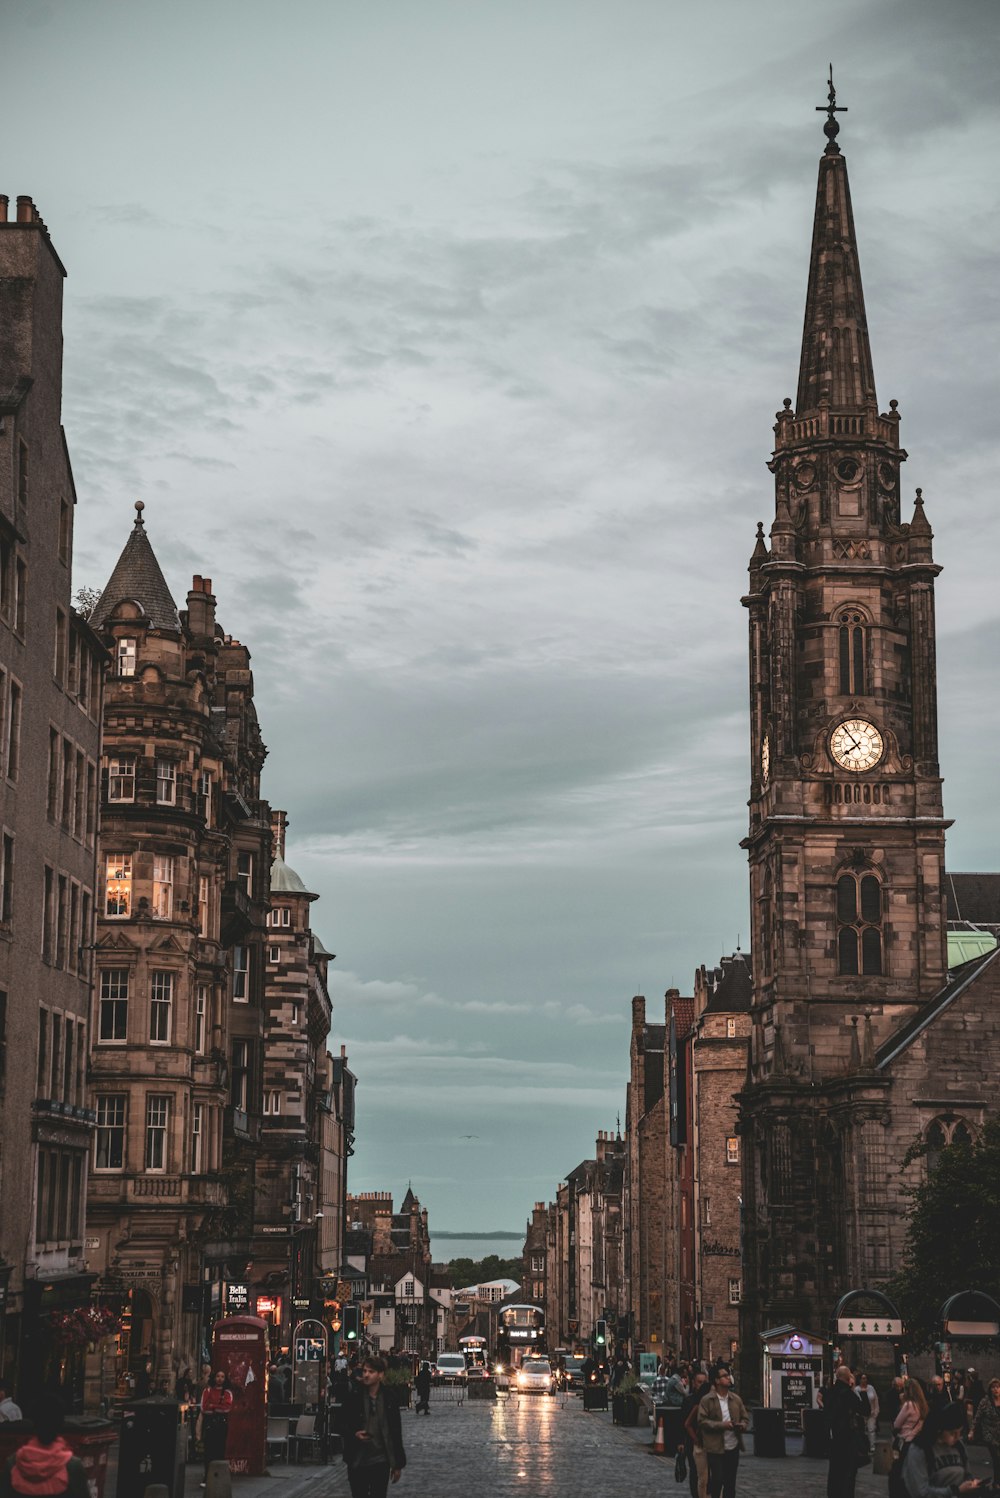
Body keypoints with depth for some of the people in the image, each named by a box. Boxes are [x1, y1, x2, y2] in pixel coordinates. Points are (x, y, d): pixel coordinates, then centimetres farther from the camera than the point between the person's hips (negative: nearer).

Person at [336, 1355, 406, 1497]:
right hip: (357, 1460, 0)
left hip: (380, 1461, 0)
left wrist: (398, 1464, 5)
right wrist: (354, 1434, -16)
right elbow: (341, 1424, 6)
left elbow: (396, 1433, 4)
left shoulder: (389, 1400, -1)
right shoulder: (354, 1398, -2)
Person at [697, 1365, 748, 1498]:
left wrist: (743, 1425, -8)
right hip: (715, 1448, -5)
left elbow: (745, 1418, 16)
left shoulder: (736, 1399, 9)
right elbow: (702, 1421, -12)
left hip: (733, 1447, 5)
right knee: (717, 1480, -4)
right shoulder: (707, 1400, -7)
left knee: (730, 1482, 11)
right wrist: (722, 1425, -21)